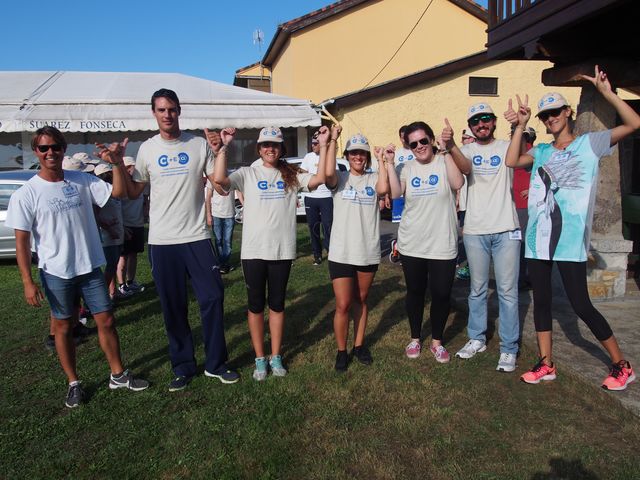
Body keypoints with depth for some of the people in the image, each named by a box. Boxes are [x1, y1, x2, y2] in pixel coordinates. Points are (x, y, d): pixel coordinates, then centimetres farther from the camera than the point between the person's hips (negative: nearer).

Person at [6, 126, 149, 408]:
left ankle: (118, 375, 24)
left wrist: (118, 164, -19)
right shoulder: (27, 194, -8)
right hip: (55, 273, -2)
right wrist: (28, 282, -11)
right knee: (64, 327, 11)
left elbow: (118, 193, -3)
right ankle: (73, 383, 28)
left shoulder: (82, 180, 0)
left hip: (90, 267, 3)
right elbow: (22, 241, -7)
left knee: (106, 321, 7)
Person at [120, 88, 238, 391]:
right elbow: (133, 193, 10)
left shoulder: (199, 144, 4)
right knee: (173, 307, 8)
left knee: (212, 297, 0)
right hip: (161, 240, 1)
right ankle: (183, 366, 23)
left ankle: (215, 363, 16)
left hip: (197, 236, -1)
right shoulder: (147, 149, 6)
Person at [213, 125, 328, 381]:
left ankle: (276, 357, 26)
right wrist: (224, 146, -16)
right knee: (255, 305, 8)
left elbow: (319, 179, -9)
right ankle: (260, 359, 23)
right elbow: (220, 179, -16)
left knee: (277, 304, 12)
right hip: (253, 251, -1)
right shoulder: (247, 174, 1)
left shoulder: (291, 175, 6)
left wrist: (323, 146, -11)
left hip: (282, 251, 2)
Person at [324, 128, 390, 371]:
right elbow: (328, 173, -23)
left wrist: (382, 161, -6)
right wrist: (332, 141, -13)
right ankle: (341, 350, 18)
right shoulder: (340, 179, 1)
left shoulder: (373, 179, 6)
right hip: (341, 252, -2)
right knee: (343, 305, 0)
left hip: (368, 251, 2)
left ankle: (359, 345, 32)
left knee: (361, 300, 17)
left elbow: (383, 189, -17)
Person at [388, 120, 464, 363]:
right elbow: (395, 193, -11)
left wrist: (446, 150, -22)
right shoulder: (406, 168, 4)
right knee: (415, 293, 14)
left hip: (443, 245, -2)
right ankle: (415, 338, 33)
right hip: (411, 245, 2)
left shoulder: (446, 162, -2)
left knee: (441, 294, 6)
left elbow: (457, 183, -21)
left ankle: (436, 341, 28)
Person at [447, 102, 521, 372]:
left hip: (506, 230, -1)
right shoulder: (467, 150, 7)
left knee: (507, 291, 2)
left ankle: (508, 348, 12)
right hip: (475, 230, 2)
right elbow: (465, 168, -17)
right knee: (477, 289, 13)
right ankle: (477, 339, 27)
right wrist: (450, 146, -37)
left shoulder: (506, 147, 5)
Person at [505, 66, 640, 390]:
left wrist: (606, 92, -14)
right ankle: (546, 365, 22)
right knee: (541, 300, 9)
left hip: (570, 239, -5)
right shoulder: (541, 151, 13)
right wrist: (521, 126, -3)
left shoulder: (590, 143, 3)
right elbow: (511, 161, -3)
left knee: (581, 305, -3)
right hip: (538, 237, 5)